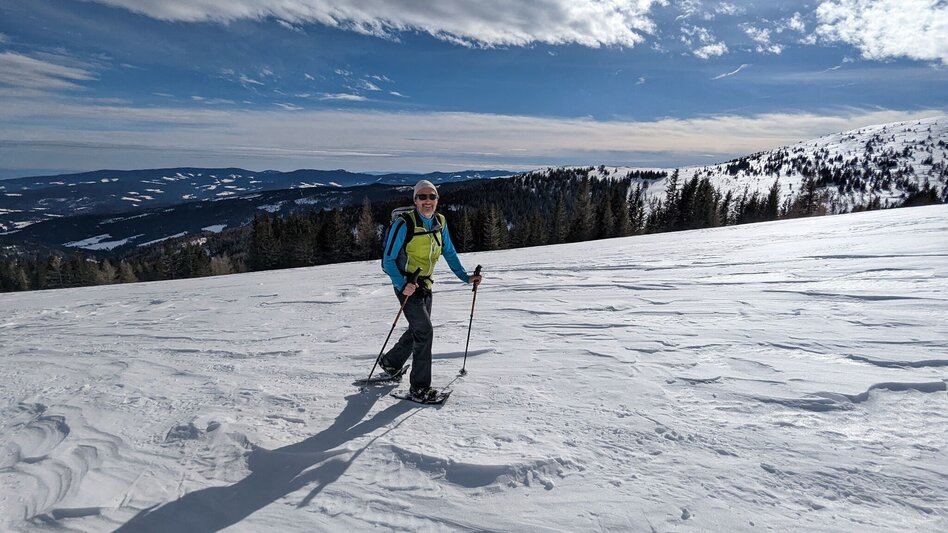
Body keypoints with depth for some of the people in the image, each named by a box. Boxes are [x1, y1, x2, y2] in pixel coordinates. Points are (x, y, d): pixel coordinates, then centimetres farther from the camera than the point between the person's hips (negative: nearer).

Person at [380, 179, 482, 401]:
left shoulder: (440, 222, 0)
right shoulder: (404, 224, -18)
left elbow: (449, 252, 12)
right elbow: (388, 260, -15)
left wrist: (465, 276, 5)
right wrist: (402, 285, -29)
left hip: (425, 285, 7)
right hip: (407, 285, -7)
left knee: (417, 330, 18)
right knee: (424, 331, -13)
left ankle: (391, 362, 42)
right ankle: (419, 387, -1)